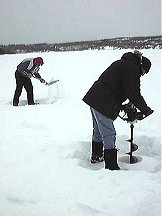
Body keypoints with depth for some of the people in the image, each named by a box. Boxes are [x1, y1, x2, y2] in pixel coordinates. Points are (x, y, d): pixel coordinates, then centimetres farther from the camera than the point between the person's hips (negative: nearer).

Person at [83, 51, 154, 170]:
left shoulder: (124, 63, 20)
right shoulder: (133, 69, -11)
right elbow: (133, 94, -16)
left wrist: (120, 105, 22)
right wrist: (145, 110, -7)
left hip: (94, 98, 10)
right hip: (102, 103, -10)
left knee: (98, 130, 23)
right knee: (109, 134, -4)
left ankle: (96, 156, 38)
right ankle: (111, 166, 3)